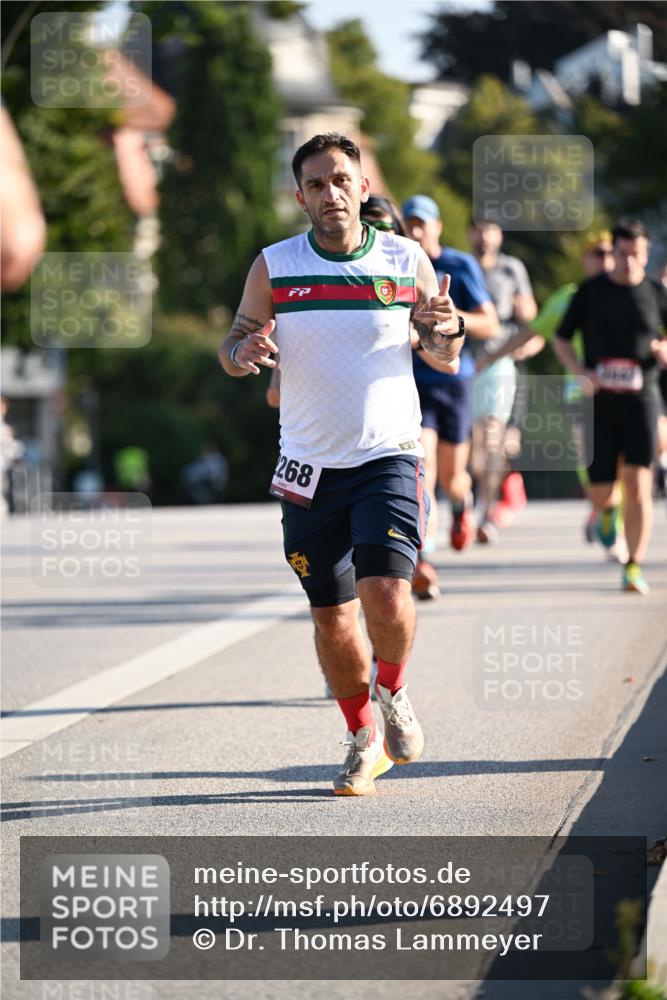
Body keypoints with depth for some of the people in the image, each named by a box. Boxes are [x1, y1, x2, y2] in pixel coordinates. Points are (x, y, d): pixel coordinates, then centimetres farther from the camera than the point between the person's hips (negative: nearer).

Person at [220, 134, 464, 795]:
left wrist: (448, 331, -15)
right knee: (331, 616, 7)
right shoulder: (273, 267, 1)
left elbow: (446, 360, 9)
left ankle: (393, 692, 12)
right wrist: (244, 352, -19)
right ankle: (364, 740, 27)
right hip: (310, 466, 2)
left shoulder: (406, 260, 1)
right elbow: (232, 351, 5)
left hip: (388, 456, -2)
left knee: (386, 595, -19)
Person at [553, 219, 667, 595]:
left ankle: (634, 567, -8)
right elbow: (561, 339, 8)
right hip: (600, 403, 1)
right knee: (601, 491, 2)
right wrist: (581, 372, -9)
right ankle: (607, 512, 41)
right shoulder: (590, 292, 3)